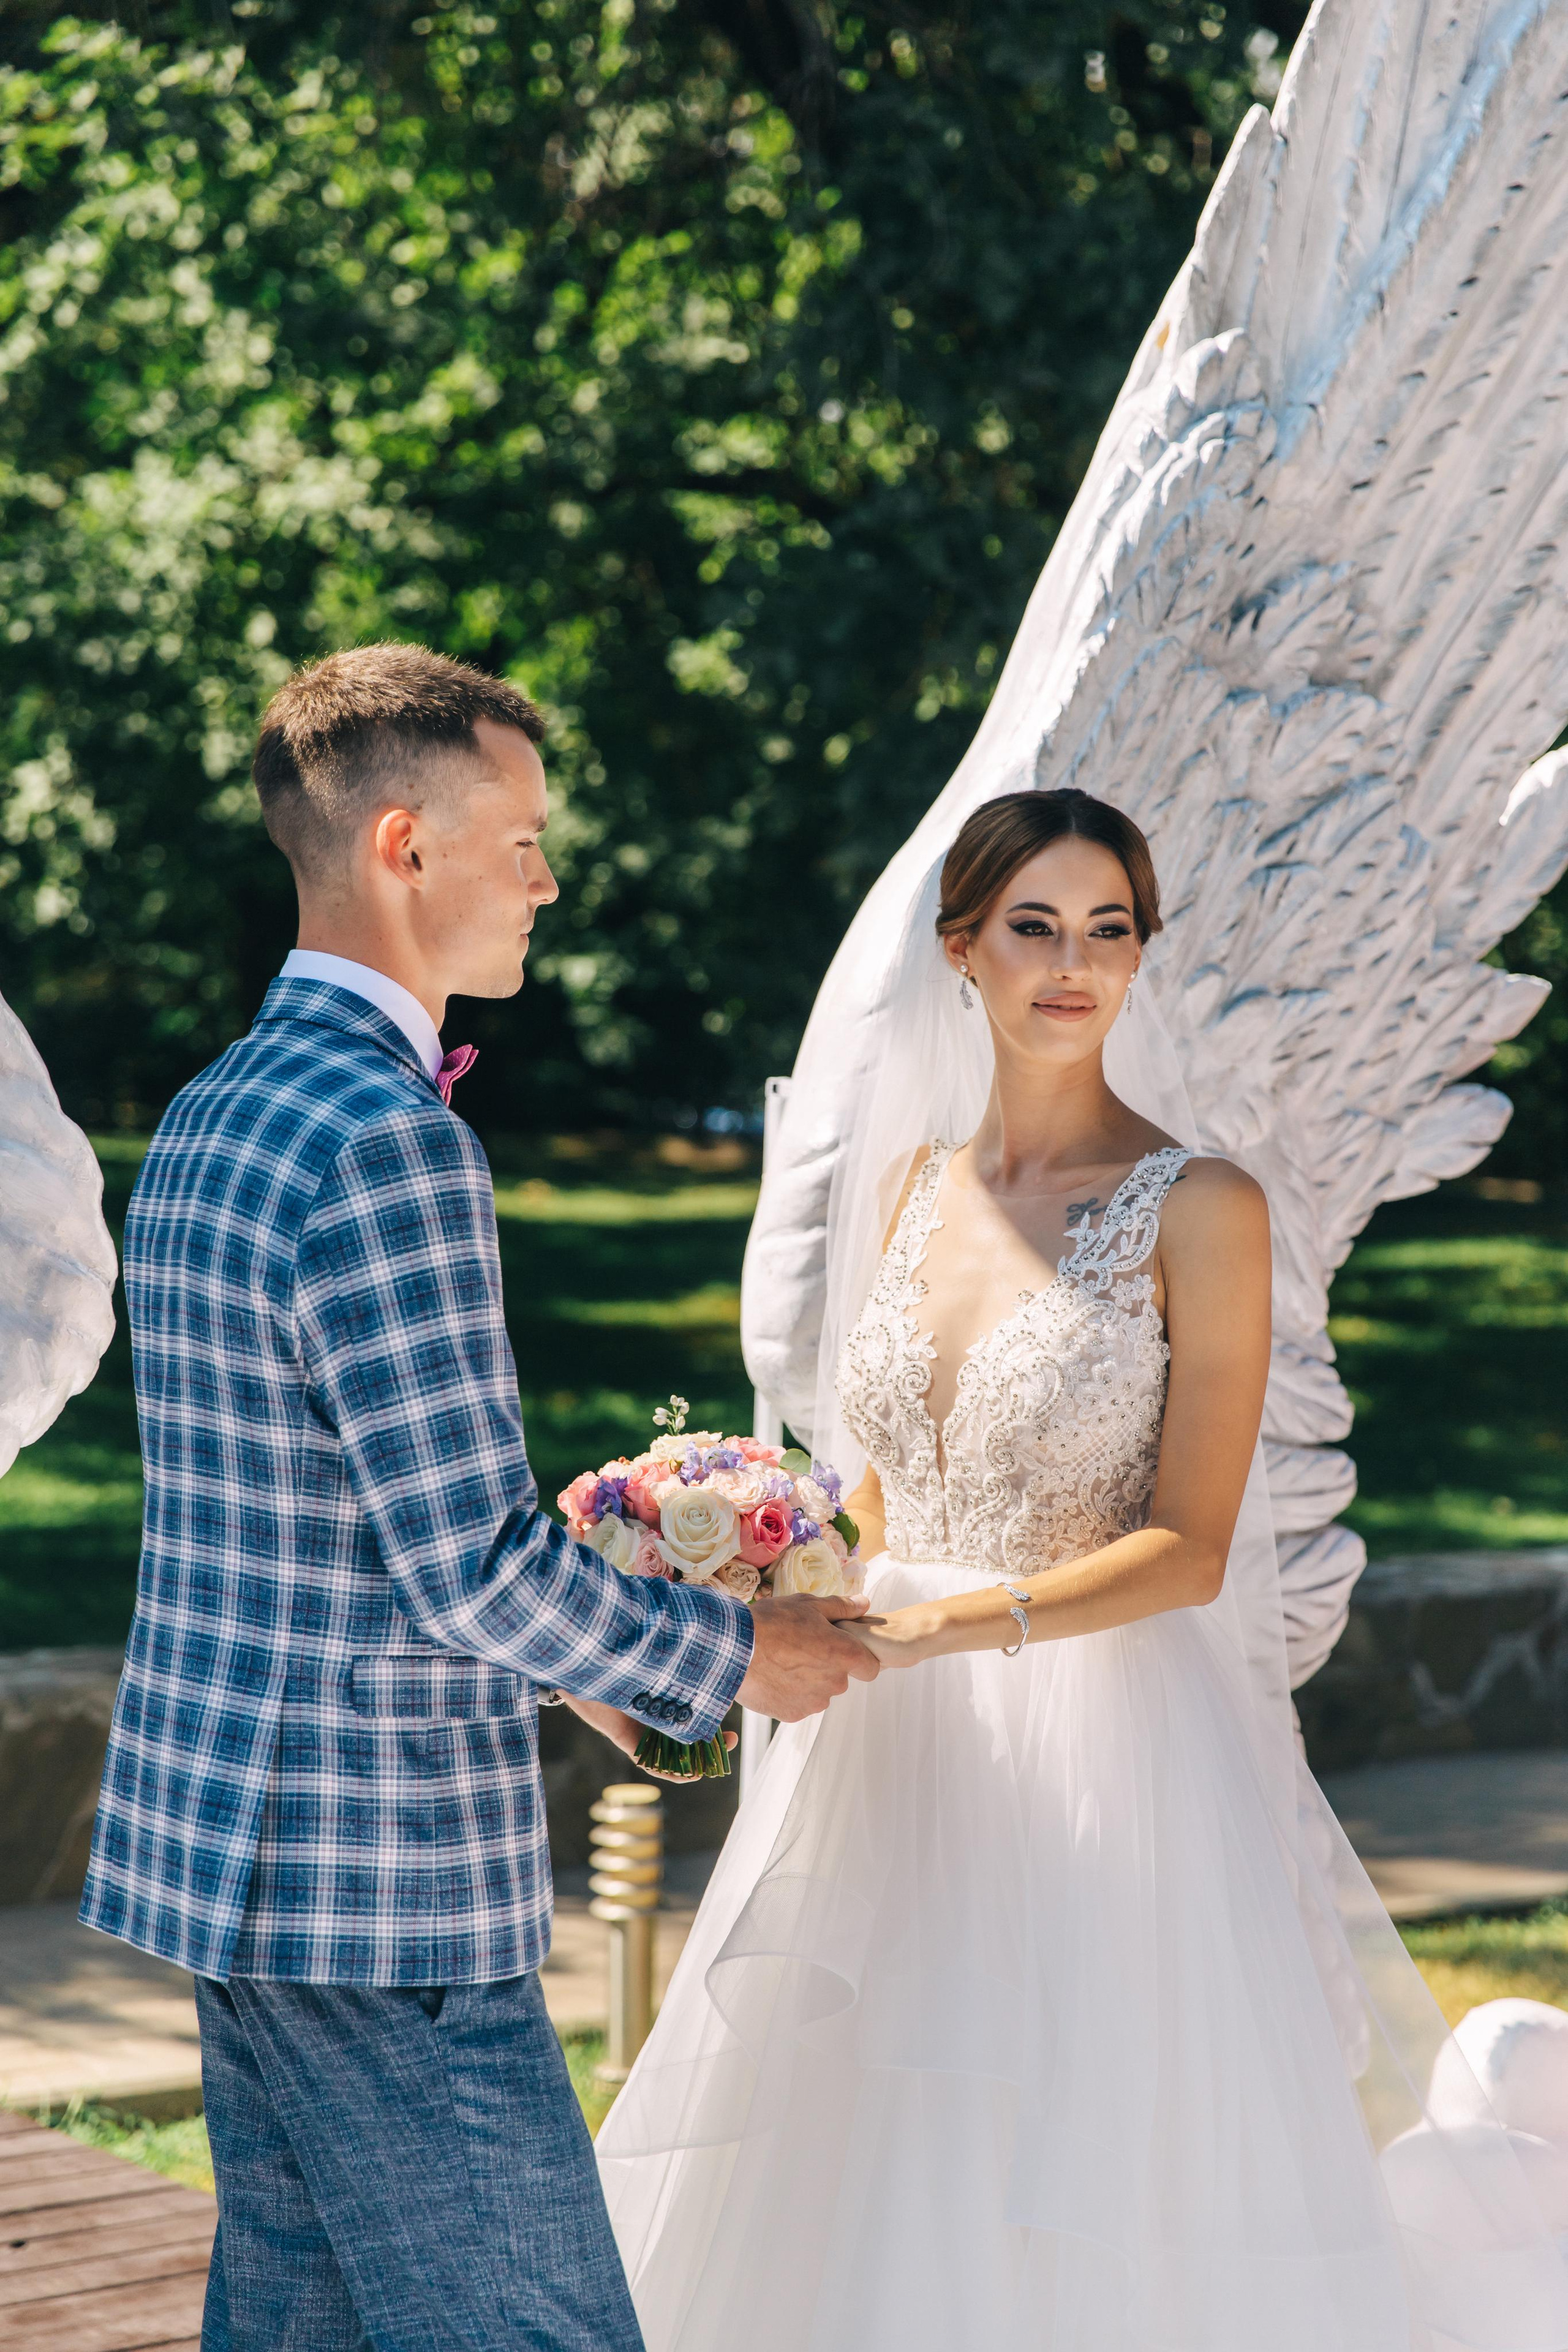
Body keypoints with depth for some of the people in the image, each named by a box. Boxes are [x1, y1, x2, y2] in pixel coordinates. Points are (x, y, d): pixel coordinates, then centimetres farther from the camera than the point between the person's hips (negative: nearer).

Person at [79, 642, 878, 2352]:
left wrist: (568, 1654, 23)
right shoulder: (384, 1141, -19)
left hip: (214, 1836, 10)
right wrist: (728, 1655, -5)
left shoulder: (204, 1121, 12)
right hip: (377, 1885, -10)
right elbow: (473, 1564, -20)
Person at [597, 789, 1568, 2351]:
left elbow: (1188, 1547, -13)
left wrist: (949, 1624, -23)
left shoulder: (1196, 1208, -8)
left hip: (1111, 1758, -5)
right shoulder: (918, 1187, 9)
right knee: (863, 2195, 10)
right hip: (898, 1757, 5)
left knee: (1094, 2225, -1)